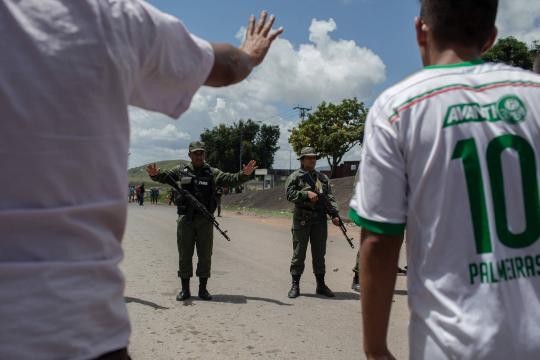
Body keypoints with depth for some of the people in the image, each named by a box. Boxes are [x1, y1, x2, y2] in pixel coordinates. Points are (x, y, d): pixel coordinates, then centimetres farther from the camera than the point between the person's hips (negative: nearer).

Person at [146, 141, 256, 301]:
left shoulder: (212, 173, 4)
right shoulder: (181, 171, 7)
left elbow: (231, 179, -4)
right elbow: (164, 176, 2)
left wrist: (244, 174, -23)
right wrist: (155, 174, -21)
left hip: (205, 220, 0)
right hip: (185, 219, 0)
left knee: (205, 255, 5)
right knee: (184, 255, 6)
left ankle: (203, 289, 17)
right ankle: (185, 289, 16)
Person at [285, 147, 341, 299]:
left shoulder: (323, 177, 15)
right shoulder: (295, 176, 3)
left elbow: (330, 197, 7)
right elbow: (290, 194, -10)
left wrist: (335, 214, -5)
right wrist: (307, 193, -22)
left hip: (320, 219, 4)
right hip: (302, 219, -4)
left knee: (319, 253, 9)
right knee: (299, 253, 2)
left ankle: (321, 285, 17)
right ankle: (295, 285, 9)